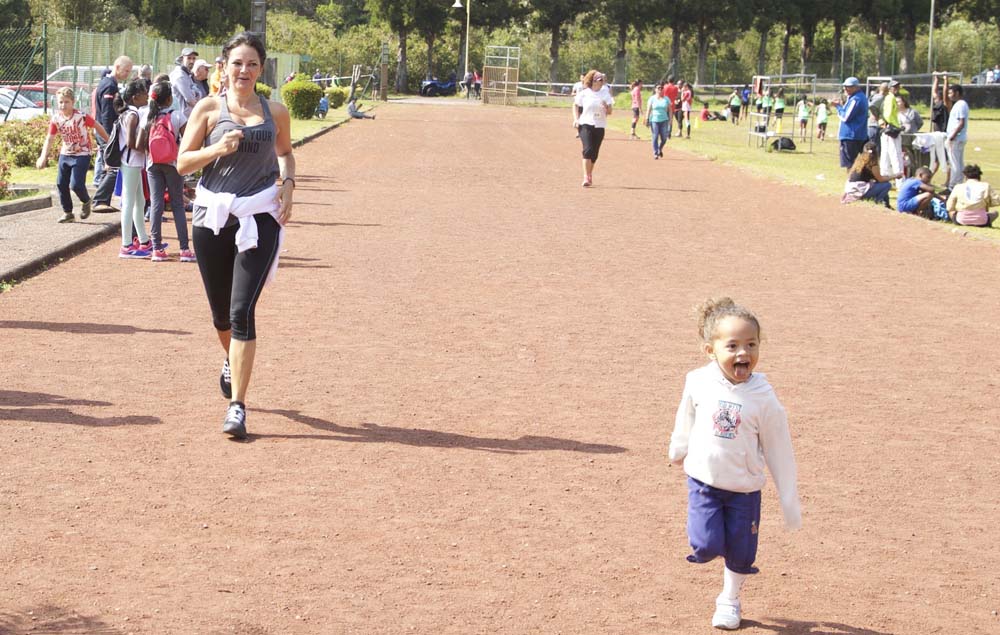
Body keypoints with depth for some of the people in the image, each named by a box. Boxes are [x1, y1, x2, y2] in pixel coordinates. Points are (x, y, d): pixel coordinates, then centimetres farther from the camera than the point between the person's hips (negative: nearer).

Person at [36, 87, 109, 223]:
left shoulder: (82, 116, -19)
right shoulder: (56, 118, -6)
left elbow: (98, 127, -6)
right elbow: (49, 138, -3)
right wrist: (43, 157, -14)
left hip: (82, 154, -5)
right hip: (65, 154, 5)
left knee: (76, 185, -13)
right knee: (61, 184, 3)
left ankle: (86, 202, 19)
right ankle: (67, 213, 18)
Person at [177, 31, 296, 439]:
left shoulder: (275, 113, 7)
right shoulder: (209, 110, 2)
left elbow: (285, 153, 24)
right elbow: (183, 163, 2)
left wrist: (288, 183, 4)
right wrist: (219, 149, -14)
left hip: (260, 217, -1)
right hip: (213, 215, 1)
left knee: (242, 311, -13)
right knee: (221, 312, 12)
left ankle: (237, 407, -11)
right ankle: (231, 362, 47)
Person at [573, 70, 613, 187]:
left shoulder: (605, 94, 4)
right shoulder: (584, 94, -2)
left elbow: (609, 112, 6)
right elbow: (575, 105, 12)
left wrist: (606, 107, -16)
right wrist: (576, 119, 0)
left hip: (599, 126, 3)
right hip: (585, 125, -3)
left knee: (594, 153, 8)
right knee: (588, 150, -17)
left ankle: (589, 175, 29)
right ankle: (586, 177, -18)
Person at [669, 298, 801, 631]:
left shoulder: (763, 397, -16)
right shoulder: (698, 382, -13)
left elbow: (779, 452, -7)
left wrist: (790, 503, -3)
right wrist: (679, 449, 28)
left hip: (745, 488, 0)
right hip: (703, 482, 0)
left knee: (740, 554, 9)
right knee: (706, 547, -13)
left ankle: (729, 601, 38)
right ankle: (704, 532, 23)